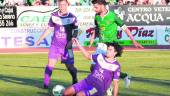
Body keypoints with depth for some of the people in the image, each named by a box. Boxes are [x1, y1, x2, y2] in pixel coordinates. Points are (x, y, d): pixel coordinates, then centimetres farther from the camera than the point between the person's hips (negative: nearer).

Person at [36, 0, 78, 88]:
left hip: (67, 46, -1)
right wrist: (40, 40, 9)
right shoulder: (54, 16, 0)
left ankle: (75, 81, 27)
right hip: (55, 45, 1)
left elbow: (75, 31, 1)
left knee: (70, 66, 2)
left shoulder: (72, 17, -4)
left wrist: (72, 40, -16)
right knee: (50, 63, -11)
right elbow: (49, 29, 10)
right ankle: (46, 84, -4)